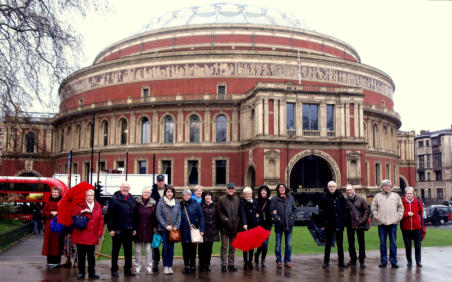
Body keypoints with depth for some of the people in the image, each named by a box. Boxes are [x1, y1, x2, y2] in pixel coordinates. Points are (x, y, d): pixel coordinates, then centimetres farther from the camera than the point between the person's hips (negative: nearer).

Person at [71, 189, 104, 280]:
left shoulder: (98, 206, 8)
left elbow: (101, 220, 8)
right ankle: (81, 272, 17)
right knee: (81, 255, 6)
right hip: (81, 236, -2)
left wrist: (100, 232, 1)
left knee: (91, 255, 9)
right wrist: (82, 211, -24)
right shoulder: (80, 205, 1)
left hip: (92, 236, 2)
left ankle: (91, 272, 19)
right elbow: (73, 214, -11)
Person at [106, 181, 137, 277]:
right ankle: (114, 270, 16)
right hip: (117, 230, -5)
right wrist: (111, 229, -14)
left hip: (129, 230, 5)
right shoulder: (114, 199, -5)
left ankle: (128, 269, 21)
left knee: (128, 250, 11)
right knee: (115, 250, 6)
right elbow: (109, 215, -9)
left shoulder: (132, 200, 10)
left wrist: (134, 228, 9)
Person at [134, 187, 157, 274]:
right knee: (138, 250, 6)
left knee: (148, 250, 3)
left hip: (149, 230, 1)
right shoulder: (137, 202, -2)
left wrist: (156, 227, 0)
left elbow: (155, 217, 5)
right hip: (138, 229, -1)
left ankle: (149, 267, 11)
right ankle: (137, 267, 16)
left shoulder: (153, 204, 2)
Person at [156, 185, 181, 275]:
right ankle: (165, 266, 8)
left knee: (171, 247, 5)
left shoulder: (176, 203, 8)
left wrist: (176, 226, -4)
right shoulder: (161, 203, -2)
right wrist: (166, 226, -11)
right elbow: (159, 215, -6)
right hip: (164, 229, -3)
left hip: (174, 229, 3)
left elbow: (179, 215, 8)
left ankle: (170, 266, 12)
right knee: (165, 247, -1)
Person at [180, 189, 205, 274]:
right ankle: (186, 266, 17)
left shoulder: (196, 204, -2)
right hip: (184, 231, 2)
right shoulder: (180, 205, 5)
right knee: (185, 249, 6)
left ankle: (192, 266, 16)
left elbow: (201, 217, -2)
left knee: (193, 249, 4)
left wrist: (201, 229, -9)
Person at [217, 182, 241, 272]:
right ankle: (224, 264, 4)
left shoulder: (237, 199, 11)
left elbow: (239, 213, 14)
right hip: (225, 227, -4)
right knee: (224, 247, -1)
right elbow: (219, 212, -4)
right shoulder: (221, 199, -1)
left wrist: (238, 222, 2)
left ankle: (231, 264, 18)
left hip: (234, 227, 4)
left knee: (232, 248, 10)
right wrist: (225, 219, -14)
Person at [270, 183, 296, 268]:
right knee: (278, 244, 4)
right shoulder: (274, 199, -1)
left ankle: (287, 261, 17)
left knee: (289, 244, 6)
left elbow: (294, 209, 15)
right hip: (279, 224, -2)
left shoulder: (290, 198, 7)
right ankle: (279, 261, 14)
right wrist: (276, 217, -13)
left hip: (289, 224, 2)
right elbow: (271, 210, -1)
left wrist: (292, 216, 1)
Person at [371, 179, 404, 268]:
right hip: (381, 223, 0)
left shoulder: (396, 196, 9)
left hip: (393, 223, 0)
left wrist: (398, 217, 2)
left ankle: (393, 261, 9)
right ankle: (383, 261, 10)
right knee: (382, 243, 4)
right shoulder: (377, 196, 7)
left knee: (393, 243, 2)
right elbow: (373, 208, 9)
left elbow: (400, 207, 12)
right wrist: (377, 217, -1)